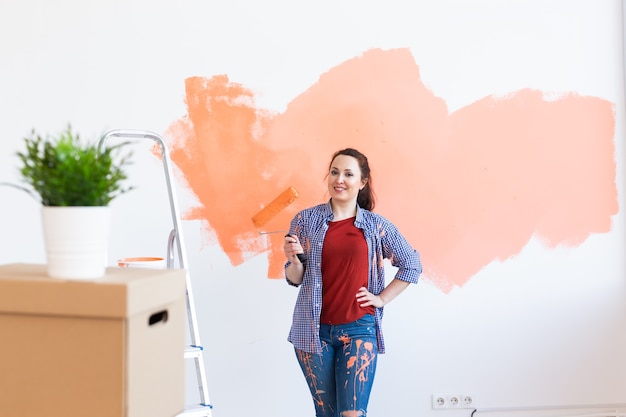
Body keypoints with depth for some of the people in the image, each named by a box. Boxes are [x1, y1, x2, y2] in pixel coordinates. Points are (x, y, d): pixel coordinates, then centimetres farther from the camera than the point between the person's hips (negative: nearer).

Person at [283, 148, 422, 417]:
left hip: (359, 328, -1)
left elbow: (411, 264, 10)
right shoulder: (306, 220, 1)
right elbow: (295, 279, 5)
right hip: (314, 329, 1)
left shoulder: (376, 226, 1)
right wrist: (294, 259, -15)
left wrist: (382, 298, 3)